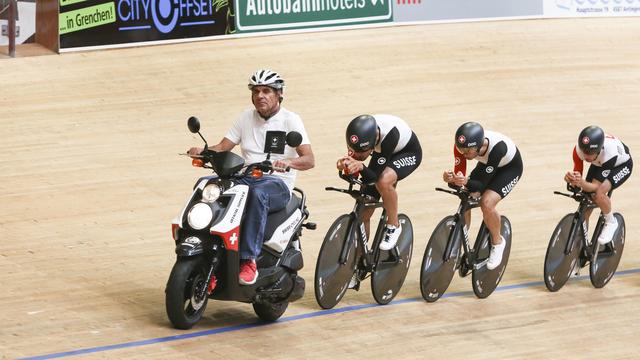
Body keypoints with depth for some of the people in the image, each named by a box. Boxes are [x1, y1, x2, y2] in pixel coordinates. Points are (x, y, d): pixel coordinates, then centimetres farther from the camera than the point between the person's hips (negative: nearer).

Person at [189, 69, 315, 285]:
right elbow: (222, 148, 10)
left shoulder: (290, 120, 0)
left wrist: (287, 162, -33)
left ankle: (248, 259, -41)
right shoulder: (246, 118, 16)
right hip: (245, 178, 4)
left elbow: (309, 160, -11)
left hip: (277, 183, -4)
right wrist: (203, 151, -13)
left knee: (257, 194, -41)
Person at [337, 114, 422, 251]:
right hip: (382, 155, 5)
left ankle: (393, 226, -12)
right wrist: (345, 164, -41)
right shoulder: (359, 134, -31)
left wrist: (361, 166, -58)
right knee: (363, 213, -3)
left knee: (384, 181, -36)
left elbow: (374, 176, -39)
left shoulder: (389, 133, -42)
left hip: (408, 153, -5)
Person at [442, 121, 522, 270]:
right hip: (487, 164, 5)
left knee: (487, 203, -26)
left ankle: (497, 242, 1)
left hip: (510, 167, -5)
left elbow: (482, 184, -36)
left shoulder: (497, 146, -42)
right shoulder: (462, 146, -30)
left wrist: (467, 182, -55)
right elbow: (459, 175, -23)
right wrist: (451, 179, -45)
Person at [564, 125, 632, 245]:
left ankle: (611, 223, -2)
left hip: (621, 165, -5)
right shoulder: (578, 150, -33)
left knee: (599, 193, -30)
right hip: (599, 163, 5)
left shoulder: (609, 153, -43)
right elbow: (577, 173, -22)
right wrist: (572, 179, -46)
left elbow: (597, 186, -37)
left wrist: (582, 183, -58)